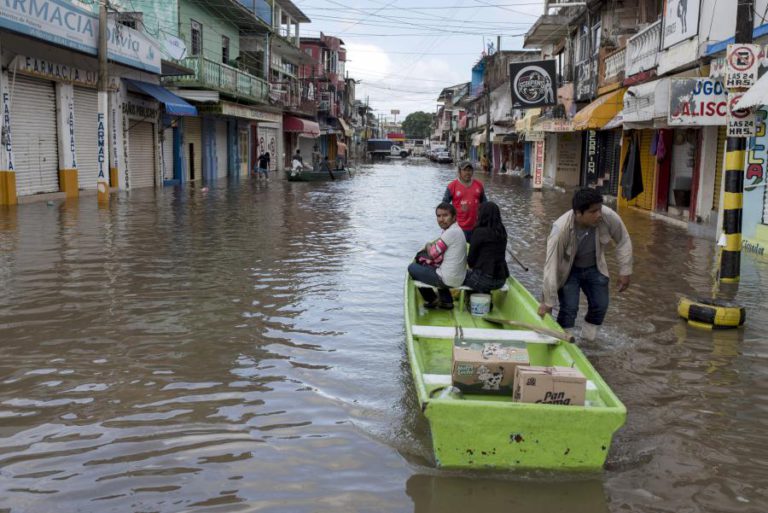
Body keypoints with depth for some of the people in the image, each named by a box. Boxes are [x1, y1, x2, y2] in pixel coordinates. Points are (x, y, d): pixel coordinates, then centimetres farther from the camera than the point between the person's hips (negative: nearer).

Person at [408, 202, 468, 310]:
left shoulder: (451, 233, -21)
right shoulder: (456, 230, 10)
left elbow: (432, 254, -15)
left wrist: (428, 246, 5)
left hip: (448, 280, -10)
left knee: (412, 268, 5)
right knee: (424, 266, 35)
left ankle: (432, 299, 17)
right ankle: (447, 300, 28)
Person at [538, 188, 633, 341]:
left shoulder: (609, 216, -29)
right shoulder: (561, 229, -37)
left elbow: (623, 241, -9)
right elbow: (551, 266, -32)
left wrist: (625, 271, -6)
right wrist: (548, 302, -27)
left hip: (594, 268, 4)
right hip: (568, 271, -4)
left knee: (600, 305, 4)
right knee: (569, 308, -13)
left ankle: (588, 341, 27)